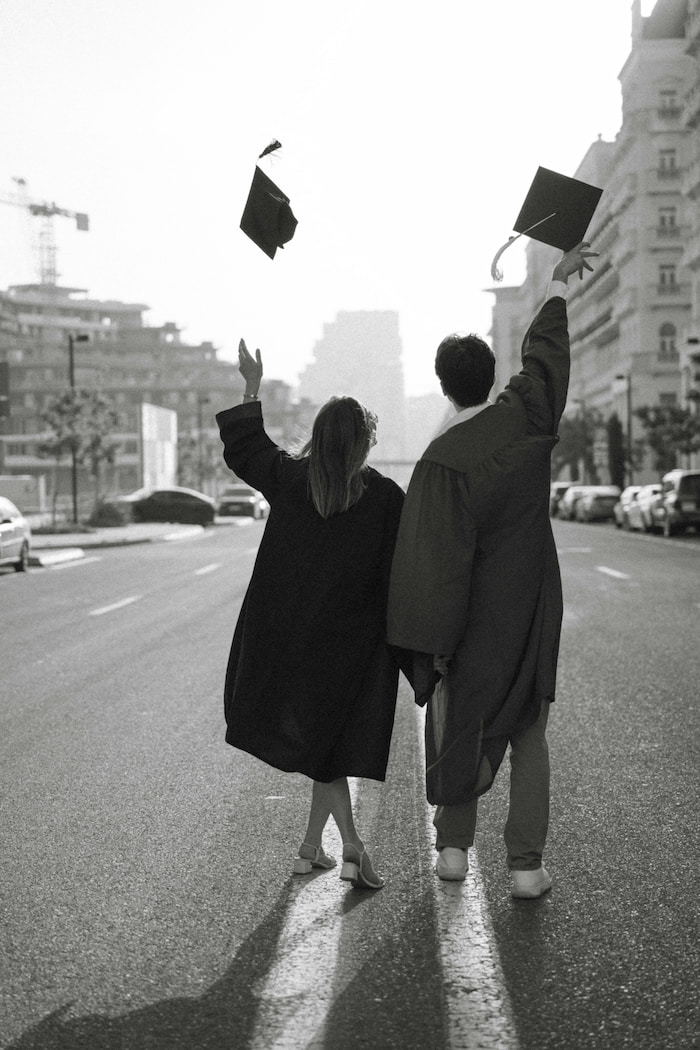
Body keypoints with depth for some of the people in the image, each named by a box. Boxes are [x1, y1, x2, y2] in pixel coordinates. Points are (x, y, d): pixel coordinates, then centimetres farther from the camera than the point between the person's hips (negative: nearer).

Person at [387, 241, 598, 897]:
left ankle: (453, 845, 23)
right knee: (526, 732, 11)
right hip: (532, 611, 3)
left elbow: (440, 560, -21)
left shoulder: (443, 460, -20)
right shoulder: (528, 417, -7)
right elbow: (545, 349, 13)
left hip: (473, 616, -3)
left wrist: (434, 646, -15)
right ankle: (525, 864, 8)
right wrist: (558, 282, 30)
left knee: (458, 720, 16)